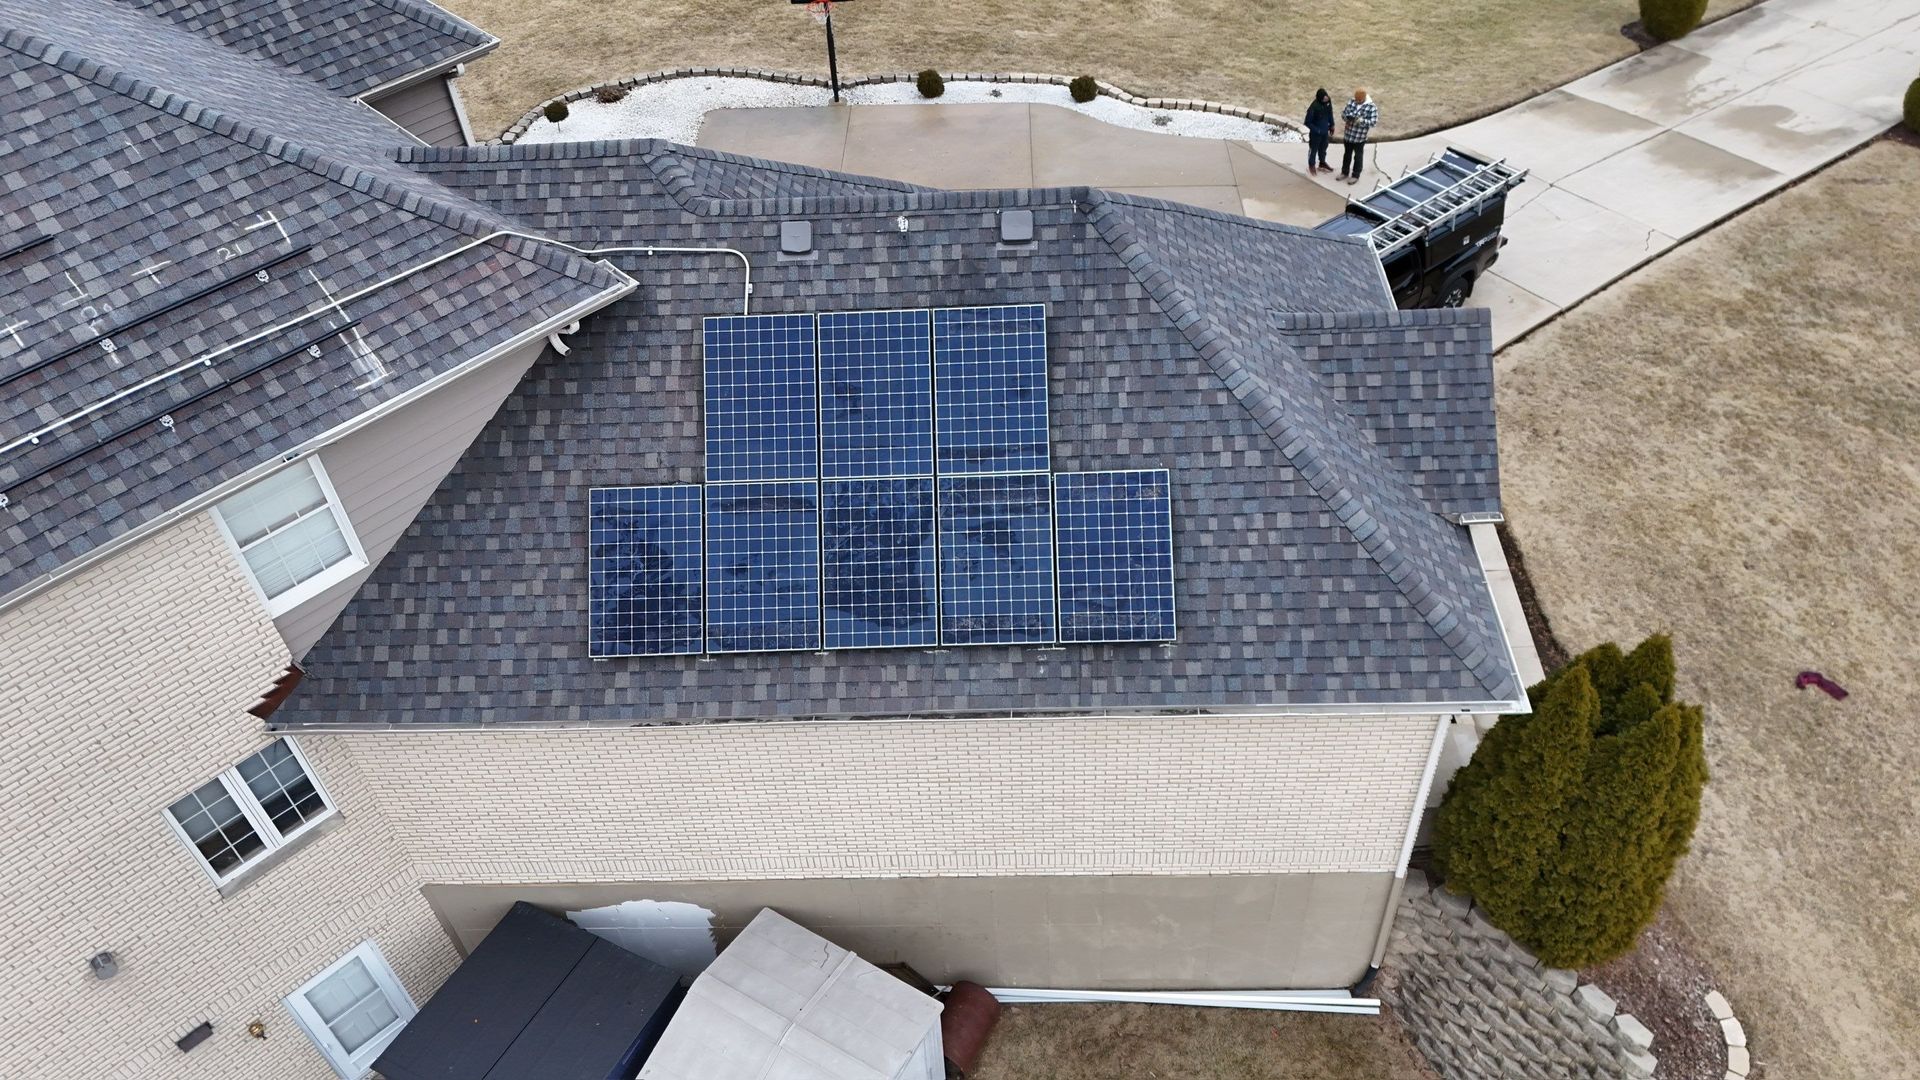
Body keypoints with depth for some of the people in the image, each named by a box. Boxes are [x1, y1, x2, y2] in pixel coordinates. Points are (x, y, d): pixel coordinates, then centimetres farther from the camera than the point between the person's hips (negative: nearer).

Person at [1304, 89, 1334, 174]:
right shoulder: (1314, 107, -30)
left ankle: (1322, 163, 44)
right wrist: (1318, 130, -21)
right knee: (1313, 149, 14)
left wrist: (1331, 126, 7)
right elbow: (1308, 122, -22)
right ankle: (1311, 166, 33)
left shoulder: (1328, 101, -13)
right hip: (1315, 133, -6)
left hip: (1325, 131, 6)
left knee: (1323, 148, 24)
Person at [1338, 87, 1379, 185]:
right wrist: (1347, 117, -20)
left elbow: (1374, 121, -17)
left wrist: (1362, 121, -32)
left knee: (1358, 156, 9)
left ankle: (1355, 176, 23)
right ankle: (1344, 172, 36)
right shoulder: (1351, 102, -2)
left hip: (1360, 137, -5)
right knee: (1347, 154, 19)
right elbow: (1343, 113, 3)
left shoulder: (1372, 107, -16)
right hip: (1348, 135, 5)